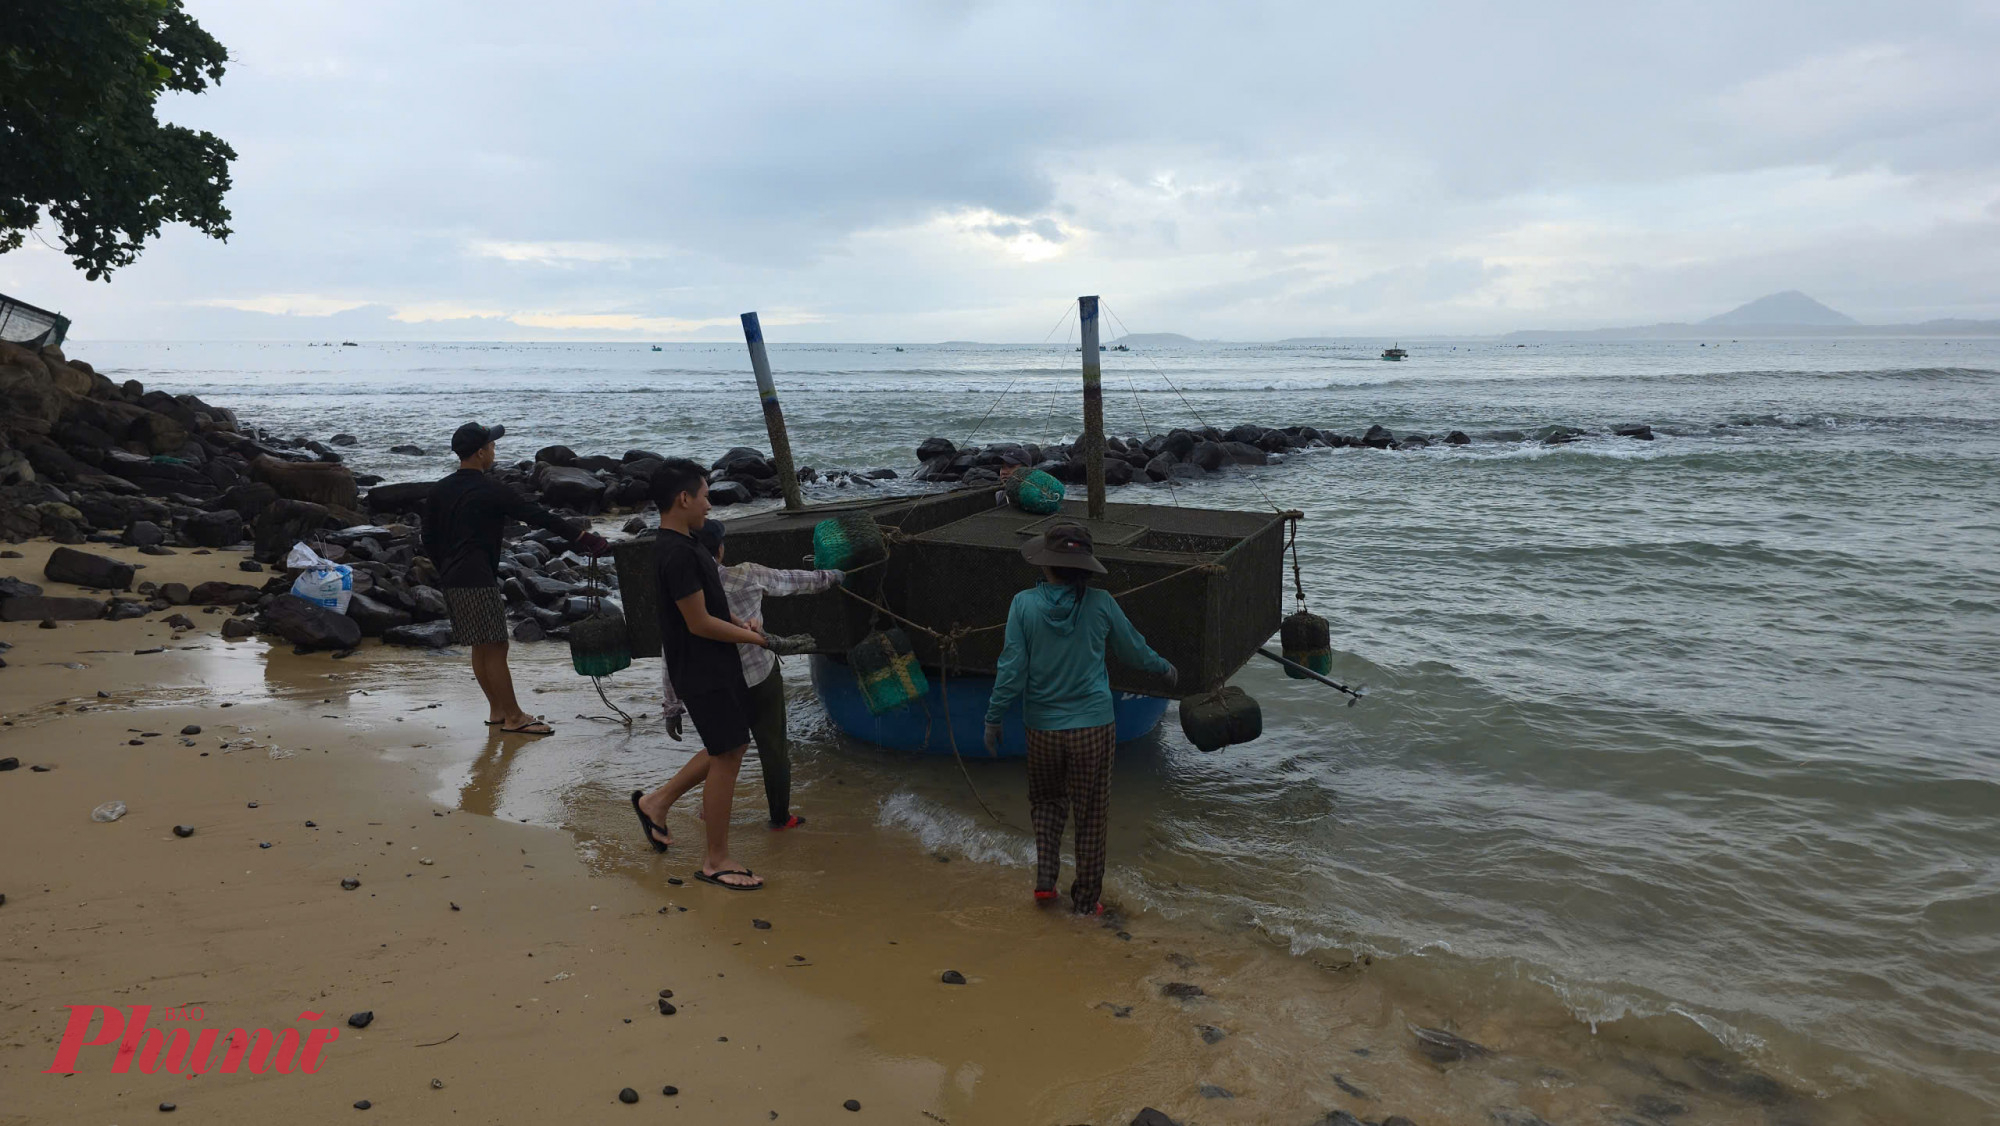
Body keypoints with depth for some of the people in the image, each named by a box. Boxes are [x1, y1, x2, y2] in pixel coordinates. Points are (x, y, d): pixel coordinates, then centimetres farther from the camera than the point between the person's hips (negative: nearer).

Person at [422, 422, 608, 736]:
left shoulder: (440, 490, 11)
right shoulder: (490, 491, -12)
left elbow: (429, 541, 15)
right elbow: (537, 516, -12)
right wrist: (580, 536, -9)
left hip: (451, 579, 9)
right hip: (478, 580, -9)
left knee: (481, 648, 15)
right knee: (495, 649, -3)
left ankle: (497, 710, 23)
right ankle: (513, 717, 2)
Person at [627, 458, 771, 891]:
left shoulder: (683, 544, 10)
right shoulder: (679, 554, -23)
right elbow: (699, 623, -22)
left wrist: (741, 624, 3)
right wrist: (753, 637, -9)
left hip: (716, 665, 10)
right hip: (702, 672, -10)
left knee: (730, 746, 19)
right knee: (726, 754, -2)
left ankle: (656, 801, 30)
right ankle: (716, 860, 10)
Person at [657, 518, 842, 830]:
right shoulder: (747, 576, -15)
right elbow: (793, 580, 4)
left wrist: (672, 708, 3)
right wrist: (827, 578, 23)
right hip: (761, 678, -2)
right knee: (773, 747, 13)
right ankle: (780, 818, 25)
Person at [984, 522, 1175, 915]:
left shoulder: (1024, 604, -11)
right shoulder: (1100, 604, -9)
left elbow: (1012, 668, -9)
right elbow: (1133, 649, 7)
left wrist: (993, 719, 2)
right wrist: (1165, 668, 27)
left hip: (1043, 727, 0)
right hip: (1094, 724, 0)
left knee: (1046, 800, 24)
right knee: (1091, 815, 12)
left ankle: (1045, 876, 11)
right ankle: (1086, 899, 22)